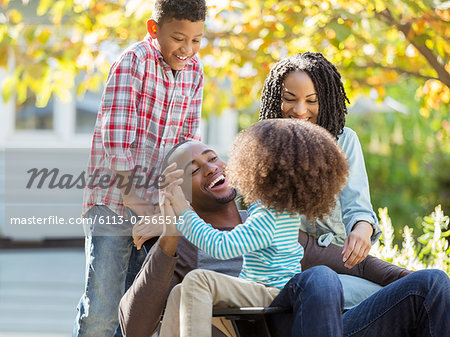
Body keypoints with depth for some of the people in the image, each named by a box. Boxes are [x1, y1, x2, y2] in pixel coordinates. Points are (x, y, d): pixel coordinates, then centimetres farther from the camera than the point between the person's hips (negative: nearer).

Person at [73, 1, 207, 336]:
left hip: (156, 204, 6)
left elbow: (189, 143, 9)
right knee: (100, 310, -9)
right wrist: (145, 201, -19)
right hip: (114, 201, -6)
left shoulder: (194, 71, 6)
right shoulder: (132, 62, -14)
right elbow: (117, 145, -20)